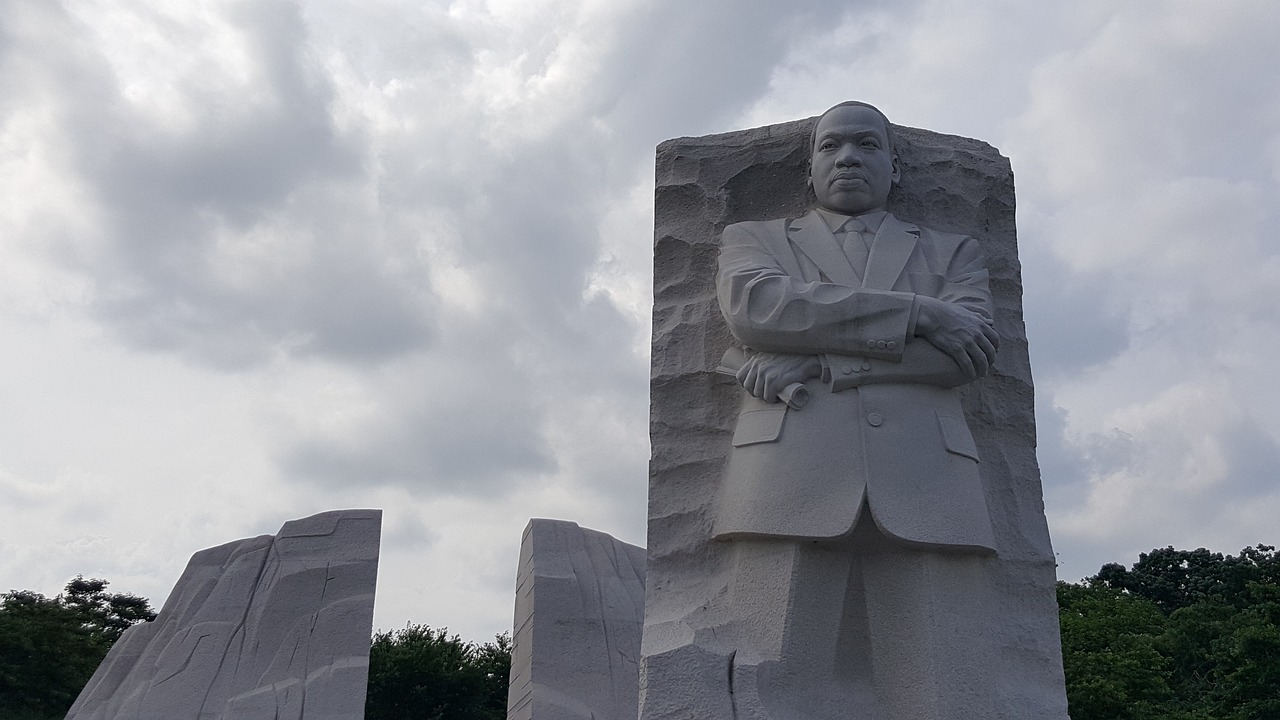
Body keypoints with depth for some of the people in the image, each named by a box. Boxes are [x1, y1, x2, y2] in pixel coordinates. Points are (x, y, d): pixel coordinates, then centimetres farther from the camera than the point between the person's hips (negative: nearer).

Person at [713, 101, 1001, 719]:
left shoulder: (952, 252, 28)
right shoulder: (753, 240, 25)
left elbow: (972, 346, 7)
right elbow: (754, 307, 1)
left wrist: (818, 363, -3)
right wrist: (919, 313, -1)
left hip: (925, 489, 1)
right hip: (790, 483, -1)